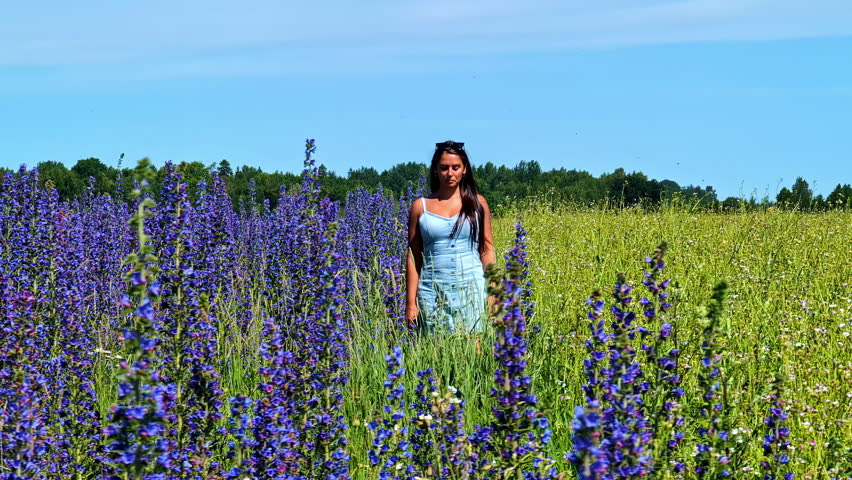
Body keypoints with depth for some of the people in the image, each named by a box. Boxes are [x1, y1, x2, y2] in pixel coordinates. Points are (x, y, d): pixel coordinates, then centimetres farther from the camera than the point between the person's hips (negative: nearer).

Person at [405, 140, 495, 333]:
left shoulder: (477, 203, 8)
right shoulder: (420, 206, 7)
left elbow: (487, 251, 9)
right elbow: (413, 257, 6)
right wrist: (411, 303, 2)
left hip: (470, 288, 0)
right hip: (432, 290, 0)